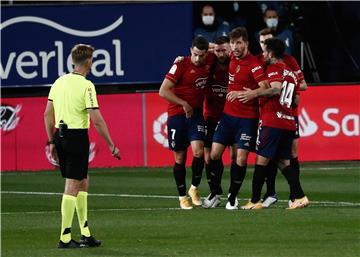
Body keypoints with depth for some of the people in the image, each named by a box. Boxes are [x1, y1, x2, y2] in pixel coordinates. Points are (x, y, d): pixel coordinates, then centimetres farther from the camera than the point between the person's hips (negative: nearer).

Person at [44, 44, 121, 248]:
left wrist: (52, 141, 19)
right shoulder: (86, 86, -14)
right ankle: (65, 238, -1)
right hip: (77, 137, -7)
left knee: (83, 182, 18)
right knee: (72, 186, -3)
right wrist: (111, 146, -8)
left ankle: (85, 234, 20)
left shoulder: (59, 82, 8)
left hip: (60, 136, 7)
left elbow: (48, 114, 12)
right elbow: (97, 120, -16)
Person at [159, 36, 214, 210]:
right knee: (180, 157, 3)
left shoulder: (209, 64, 1)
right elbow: (163, 91, -14)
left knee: (198, 151, -16)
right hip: (177, 115, -3)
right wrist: (184, 104, -16)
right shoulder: (181, 65, -12)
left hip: (196, 113, 3)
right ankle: (182, 197, 14)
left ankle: (194, 188, 5)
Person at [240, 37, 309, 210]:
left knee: (261, 160, -3)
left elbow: (276, 89, -22)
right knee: (284, 162, 12)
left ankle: (255, 201, -3)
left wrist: (254, 93, -20)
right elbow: (295, 100, 20)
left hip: (272, 122, -8)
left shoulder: (274, 68, -5)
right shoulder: (291, 73, 19)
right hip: (289, 123, 8)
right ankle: (299, 197, 0)